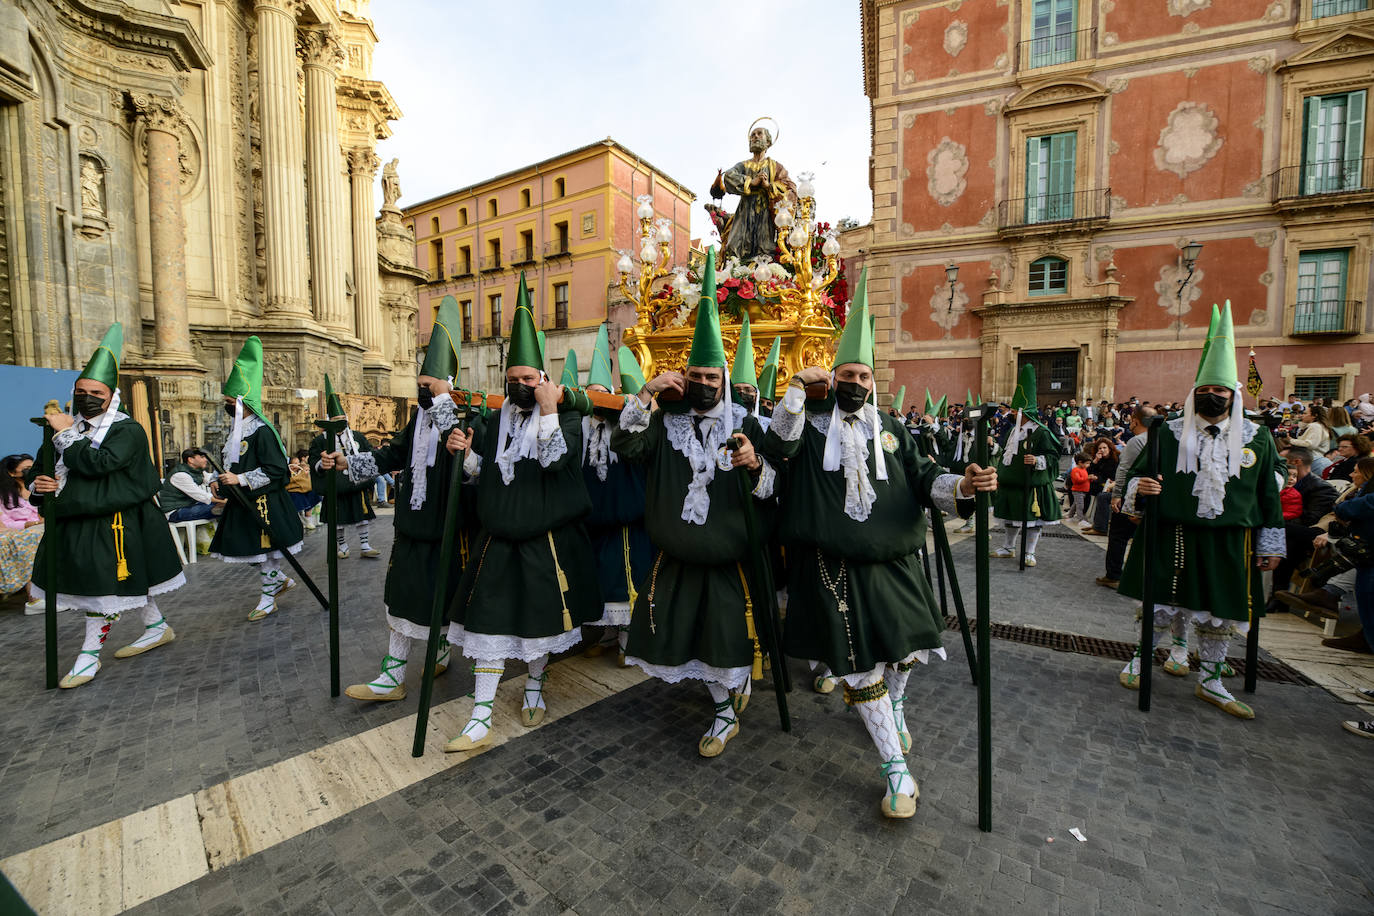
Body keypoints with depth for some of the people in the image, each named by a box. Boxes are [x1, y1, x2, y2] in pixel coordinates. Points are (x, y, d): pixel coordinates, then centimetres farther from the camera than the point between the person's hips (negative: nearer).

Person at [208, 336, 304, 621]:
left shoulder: (261, 431, -16)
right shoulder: (235, 431, 12)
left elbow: (275, 469, -21)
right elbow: (235, 467, 22)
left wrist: (241, 480, -22)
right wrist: (222, 484, 6)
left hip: (265, 503, -9)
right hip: (243, 502, 9)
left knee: (265, 549, 2)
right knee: (254, 550, 15)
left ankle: (268, 597, 15)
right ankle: (281, 580, 33)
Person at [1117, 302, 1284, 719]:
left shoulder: (1257, 438, 5)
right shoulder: (1168, 432, -1)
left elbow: (1269, 496, 9)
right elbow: (1140, 472, 4)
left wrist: (1270, 546, 8)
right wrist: (1140, 487, -20)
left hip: (1230, 543, 2)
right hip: (1173, 539, -2)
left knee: (1221, 615, 12)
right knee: (1160, 607, 5)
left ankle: (1210, 681, 29)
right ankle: (1140, 660, 26)